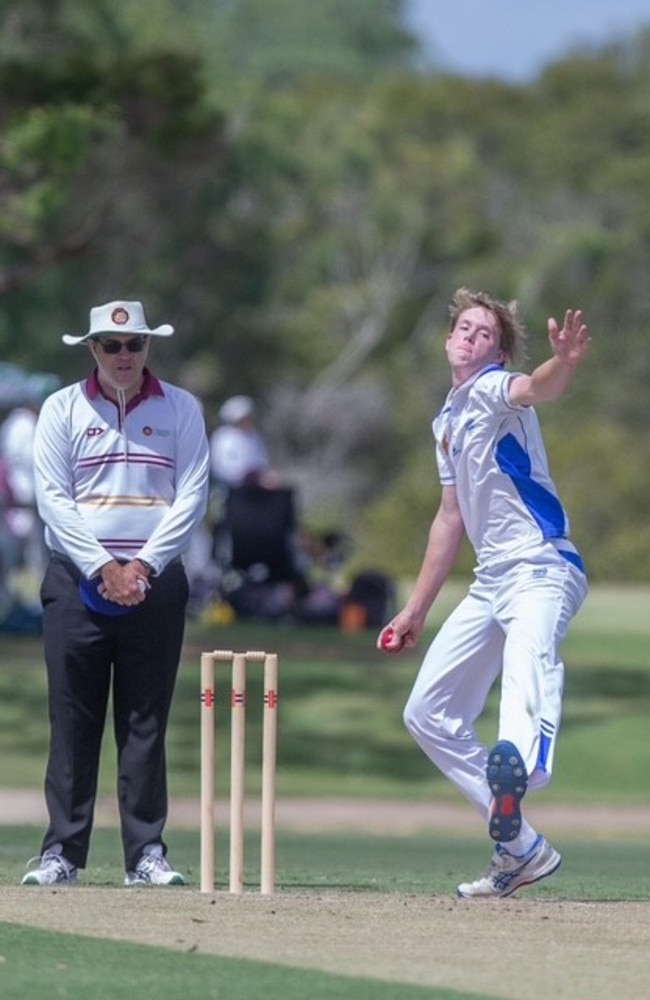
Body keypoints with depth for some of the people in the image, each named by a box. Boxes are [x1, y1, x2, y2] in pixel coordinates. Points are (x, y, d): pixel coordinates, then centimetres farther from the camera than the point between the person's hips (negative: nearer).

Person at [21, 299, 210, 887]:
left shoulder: (180, 410, 7)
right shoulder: (63, 410, 5)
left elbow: (191, 497, 1)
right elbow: (52, 498, -2)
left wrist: (143, 565, -11)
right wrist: (104, 567, -12)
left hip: (156, 584, 0)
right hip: (76, 581, 0)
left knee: (146, 722, 1)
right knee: (72, 720, -1)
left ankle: (146, 854, 2)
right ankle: (62, 852, 1)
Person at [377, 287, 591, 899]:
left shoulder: (493, 390, -5)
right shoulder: (448, 421, 19)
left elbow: (536, 389, -31)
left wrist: (564, 363, -55)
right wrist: (416, 610, 29)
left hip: (542, 569, -10)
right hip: (492, 582, 10)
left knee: (529, 658, -38)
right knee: (428, 714, 11)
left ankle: (515, 763, -72)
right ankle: (520, 849, 13)